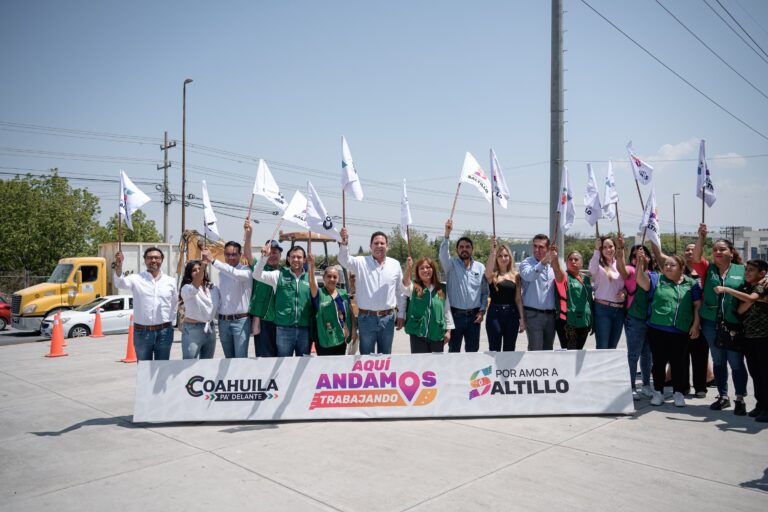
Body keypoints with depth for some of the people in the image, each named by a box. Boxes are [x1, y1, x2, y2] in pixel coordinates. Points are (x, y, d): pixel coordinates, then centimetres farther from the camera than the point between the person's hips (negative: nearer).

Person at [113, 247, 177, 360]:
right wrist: (118, 266, -40)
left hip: (164, 332, 2)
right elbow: (120, 283, -22)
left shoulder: (171, 281, 6)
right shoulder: (136, 279, -2)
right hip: (142, 332, -1)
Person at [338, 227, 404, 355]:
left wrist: (401, 315, 10)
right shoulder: (361, 262, -2)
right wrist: (344, 242, -40)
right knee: (366, 355, 8)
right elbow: (344, 260, -21)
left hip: (387, 318, 2)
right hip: (366, 318, -2)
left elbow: (400, 291, 10)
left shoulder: (395, 264, 5)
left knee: (385, 355, 13)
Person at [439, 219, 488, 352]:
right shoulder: (452, 264, -2)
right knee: (454, 350, 5)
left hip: (474, 316, 3)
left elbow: (485, 292, 9)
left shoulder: (480, 267, 7)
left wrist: (482, 311, 0)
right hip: (456, 315, -3)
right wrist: (447, 235, -36)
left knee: (473, 350, 11)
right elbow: (443, 254, -24)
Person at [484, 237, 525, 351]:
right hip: (495, 313, -3)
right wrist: (492, 251, -34)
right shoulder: (492, 275, -2)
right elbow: (488, 271, -28)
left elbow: (518, 299, 8)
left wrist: (522, 319, 4)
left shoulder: (515, 275, 7)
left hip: (512, 314, 3)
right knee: (494, 350, 3)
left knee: (509, 350, 10)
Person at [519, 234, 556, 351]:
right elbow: (528, 276, -29)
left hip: (551, 314, 5)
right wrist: (543, 262, -41)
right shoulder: (526, 263, -6)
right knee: (536, 350, -6)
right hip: (533, 314, -5)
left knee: (548, 349, 13)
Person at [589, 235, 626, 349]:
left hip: (619, 310, 5)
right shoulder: (598, 264, -6)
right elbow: (592, 269, -31)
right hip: (603, 309, -5)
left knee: (613, 347, 13)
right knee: (602, 347, -3)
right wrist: (596, 249, -36)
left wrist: (624, 292, -3)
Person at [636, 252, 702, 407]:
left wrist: (696, 325, 0)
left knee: (678, 363, 8)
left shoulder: (691, 283, 7)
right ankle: (658, 392, 20)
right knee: (659, 362, 7)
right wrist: (640, 262, -25)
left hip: (681, 331, 1)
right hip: (657, 330, 0)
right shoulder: (657, 280, 4)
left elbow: (697, 305, 7)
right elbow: (640, 279, -13)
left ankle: (678, 393, 23)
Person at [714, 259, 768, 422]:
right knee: (755, 372, 11)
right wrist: (754, 300, -12)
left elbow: (750, 298, -27)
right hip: (748, 336, 6)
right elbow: (740, 310, 3)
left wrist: (726, 289, -25)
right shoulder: (745, 288, 13)